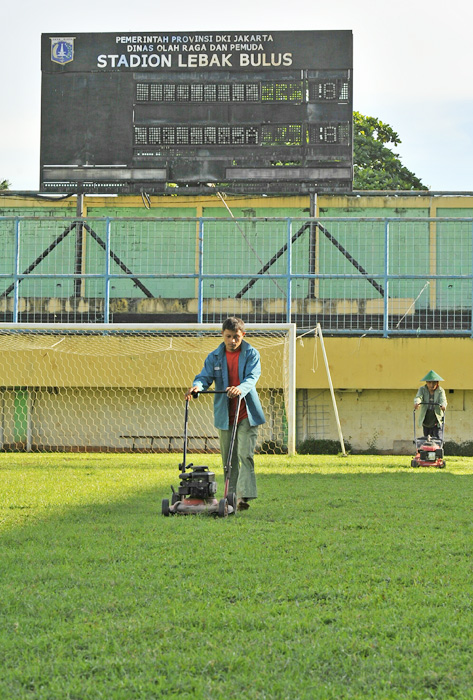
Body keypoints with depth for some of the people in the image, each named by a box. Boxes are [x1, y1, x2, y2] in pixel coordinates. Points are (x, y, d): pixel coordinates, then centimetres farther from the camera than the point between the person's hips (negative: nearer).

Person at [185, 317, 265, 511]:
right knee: (228, 458, 7)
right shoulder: (214, 357, 7)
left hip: (246, 413, -3)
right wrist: (197, 386, -26)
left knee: (245, 454, -13)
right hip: (224, 414, 3)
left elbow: (252, 377, -14)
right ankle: (231, 495, 14)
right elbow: (205, 376, -2)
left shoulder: (251, 354, 0)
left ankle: (244, 495, -17)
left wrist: (240, 388, -35)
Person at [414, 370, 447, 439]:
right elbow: (418, 397, -18)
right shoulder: (422, 389, 0)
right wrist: (416, 402, -43)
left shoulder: (440, 391, -4)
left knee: (436, 437, -12)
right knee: (426, 437, 5)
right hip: (425, 419, 2)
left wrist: (443, 405, -46)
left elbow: (443, 400, -21)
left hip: (436, 419, -2)